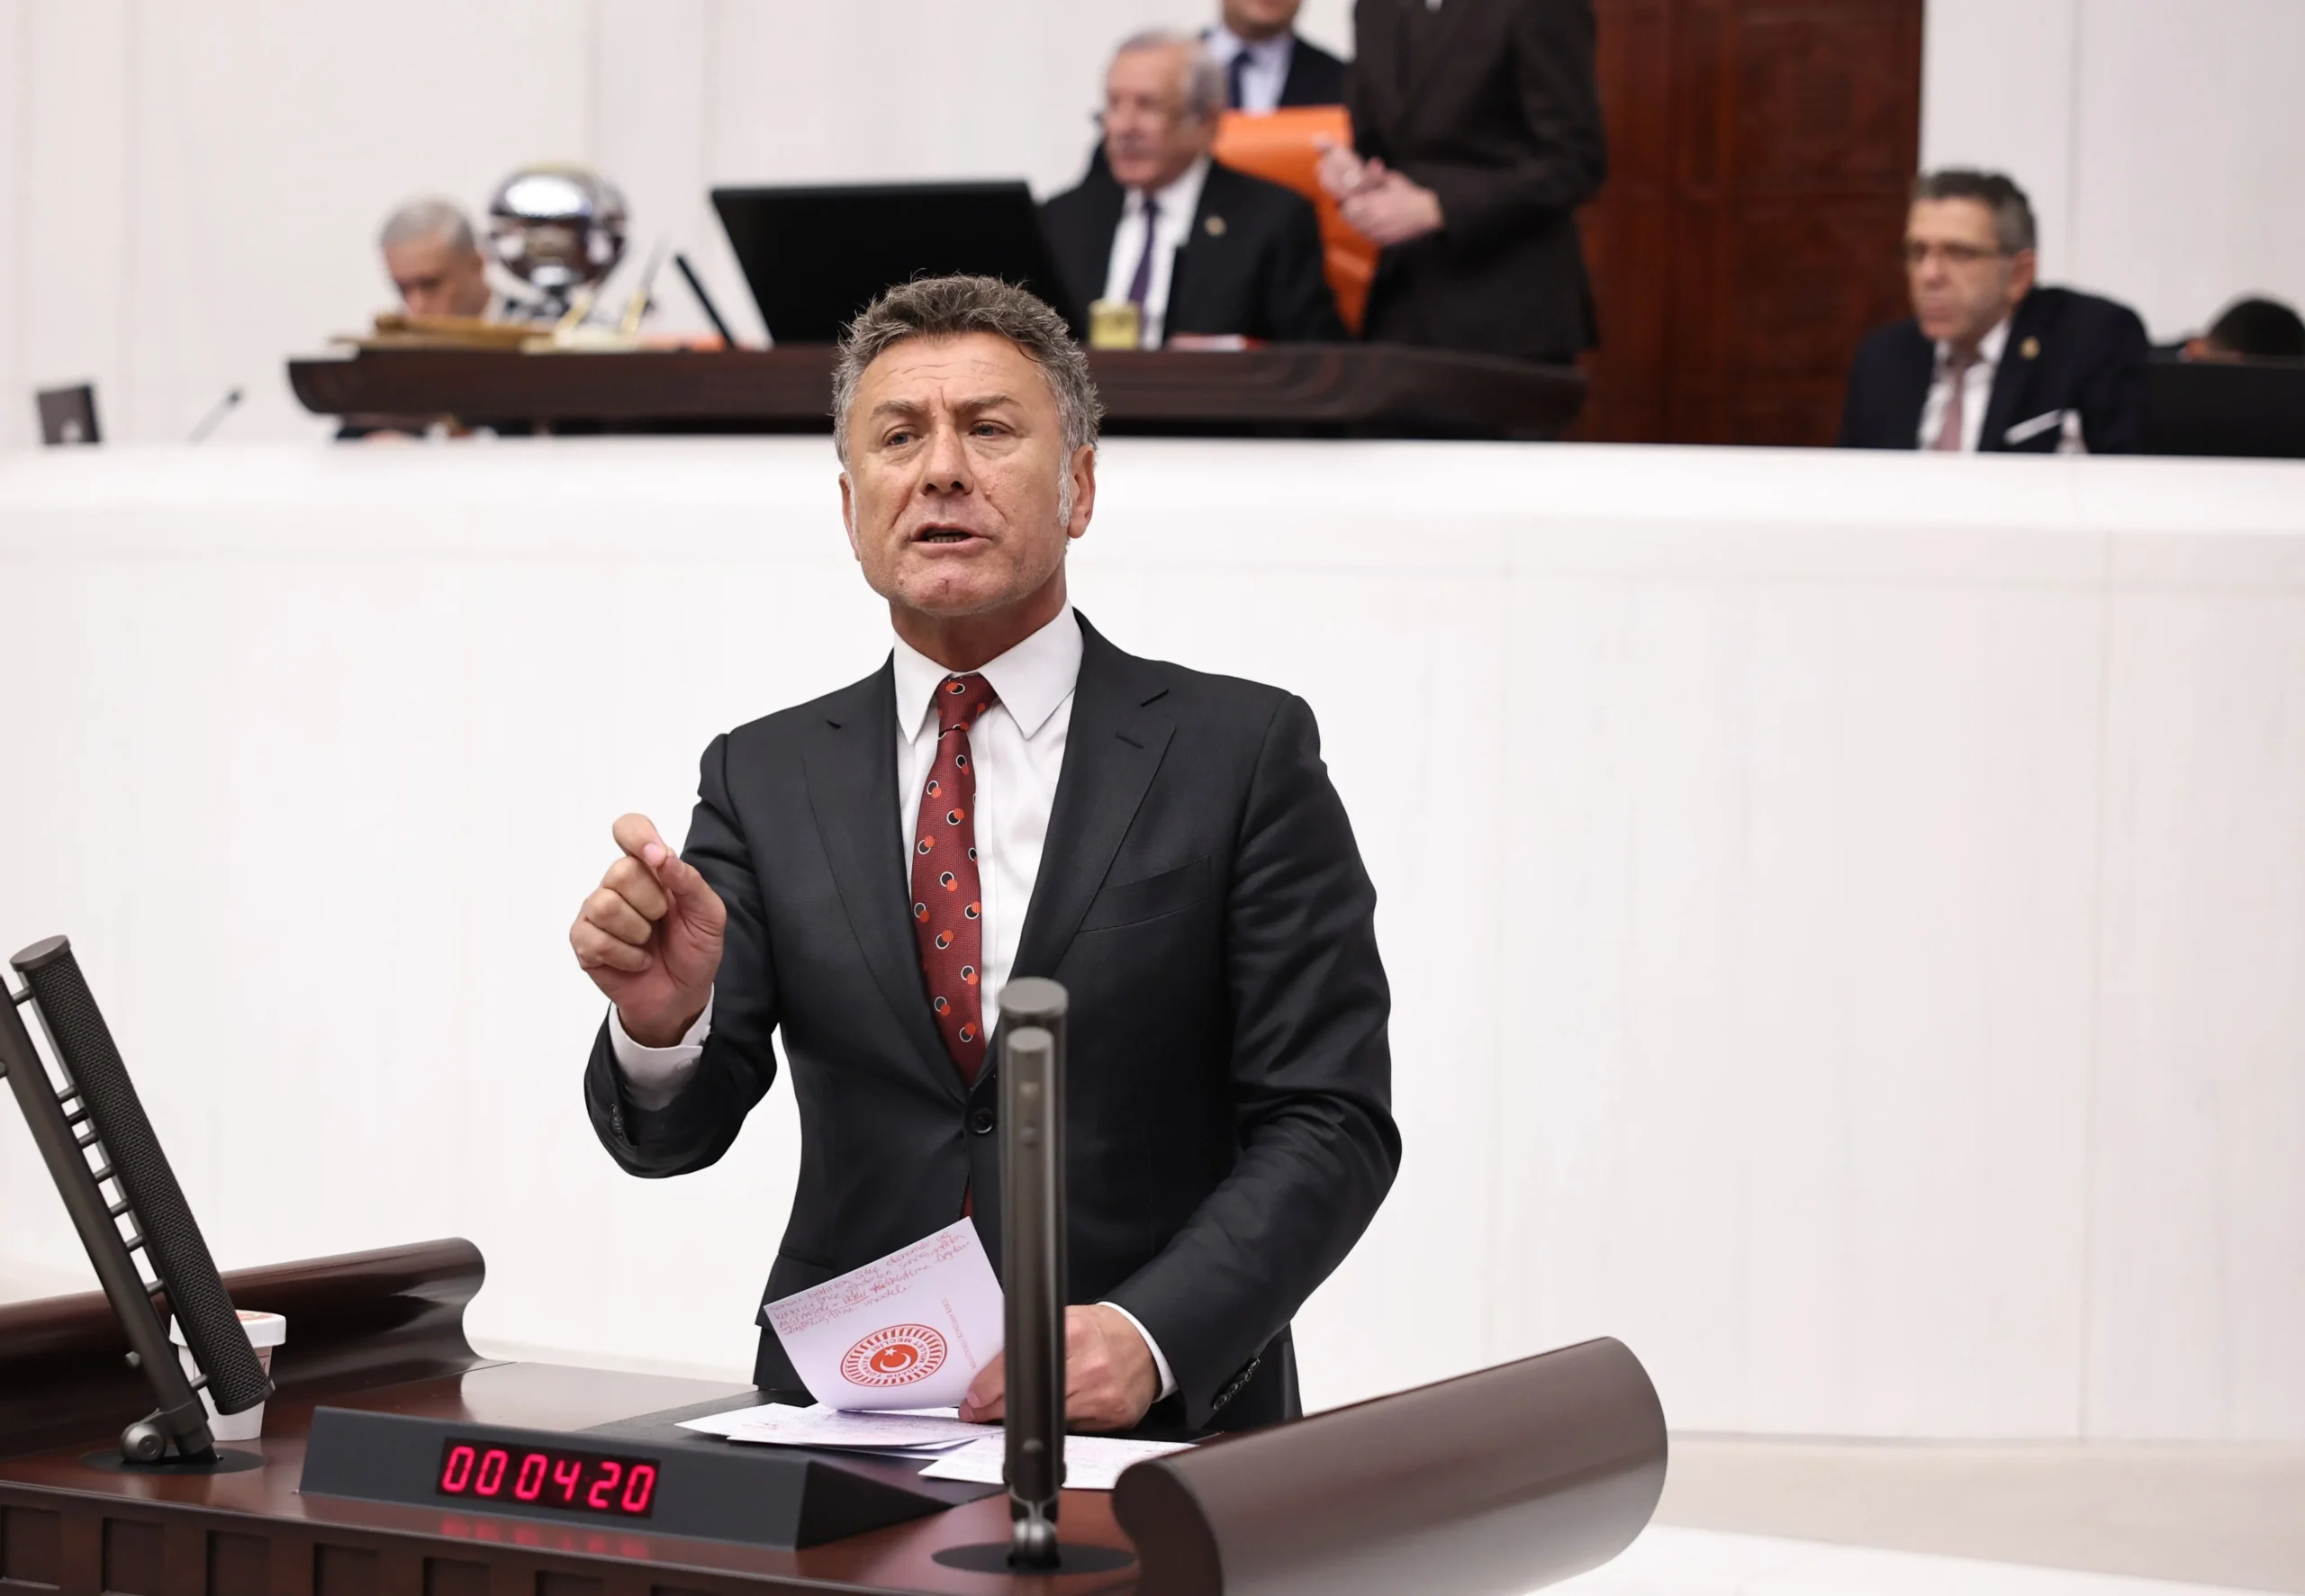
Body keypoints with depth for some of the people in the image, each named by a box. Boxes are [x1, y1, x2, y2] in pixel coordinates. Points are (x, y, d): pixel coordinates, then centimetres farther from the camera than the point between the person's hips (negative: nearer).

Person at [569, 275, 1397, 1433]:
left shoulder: (1243, 752, 3)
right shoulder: (766, 779, 11)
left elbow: (1330, 1122, -2)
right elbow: (673, 1131, 4)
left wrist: (1149, 1337, -17)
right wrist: (661, 1020, -18)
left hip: (1162, 1426, -2)